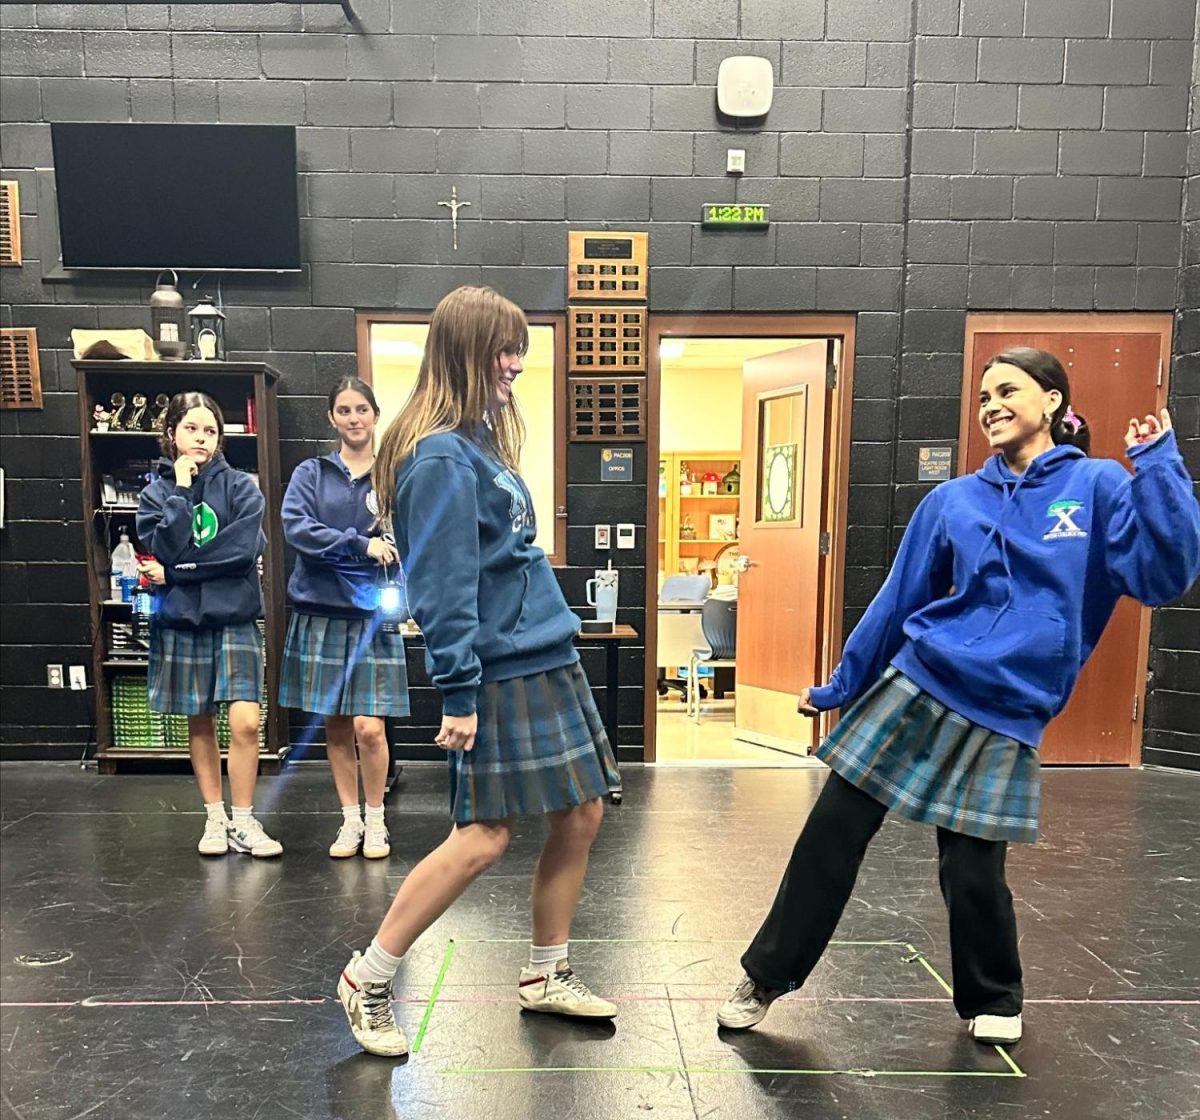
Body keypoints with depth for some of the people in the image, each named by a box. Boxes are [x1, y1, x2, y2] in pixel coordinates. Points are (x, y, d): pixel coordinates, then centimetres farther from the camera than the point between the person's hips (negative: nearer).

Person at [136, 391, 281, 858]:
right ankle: (215, 817, 25)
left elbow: (244, 548, -14)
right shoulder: (155, 493, 5)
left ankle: (243, 820, 7)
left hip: (234, 616, -2)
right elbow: (166, 548, -12)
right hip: (181, 619, 2)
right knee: (199, 722, 11)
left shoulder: (241, 486, 0)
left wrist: (176, 571, -11)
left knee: (245, 722, -9)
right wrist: (180, 488, -11)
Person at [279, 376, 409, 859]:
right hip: (321, 612, 2)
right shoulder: (311, 473, 5)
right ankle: (350, 819, 27)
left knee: (369, 728, -6)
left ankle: (376, 821, 17)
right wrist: (362, 545, -19)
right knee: (335, 727, 10)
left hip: (374, 614, -2)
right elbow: (296, 528, -11)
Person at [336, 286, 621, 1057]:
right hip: (501, 671, -9)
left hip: (547, 660, 9)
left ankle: (547, 975, 29)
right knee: (484, 836, -2)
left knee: (582, 816, 11)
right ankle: (368, 979, 17)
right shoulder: (441, 458, -15)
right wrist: (458, 693, -18)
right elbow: (442, 586, -19)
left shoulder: (481, 444, 13)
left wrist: (552, 630, 17)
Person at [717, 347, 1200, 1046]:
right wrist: (843, 688, 15)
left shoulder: (1098, 487, 1)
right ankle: (766, 978, 21)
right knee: (831, 837, 2)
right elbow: (898, 600, 10)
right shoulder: (954, 501, 5)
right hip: (917, 689, 3)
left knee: (972, 872, 3)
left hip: (1004, 715, -2)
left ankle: (994, 1001, 36)